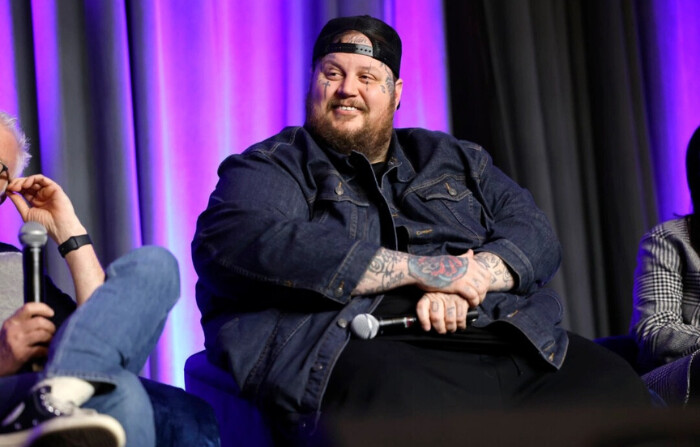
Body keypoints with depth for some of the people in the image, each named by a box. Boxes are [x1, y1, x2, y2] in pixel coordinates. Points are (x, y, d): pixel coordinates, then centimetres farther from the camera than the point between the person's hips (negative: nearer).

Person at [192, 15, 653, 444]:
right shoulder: (269, 168, 14)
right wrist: (422, 269, -9)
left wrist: (468, 280, -8)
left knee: (617, 389, -22)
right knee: (416, 407, -42)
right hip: (367, 354, -5)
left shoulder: (456, 161, 28)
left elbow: (536, 235, 18)